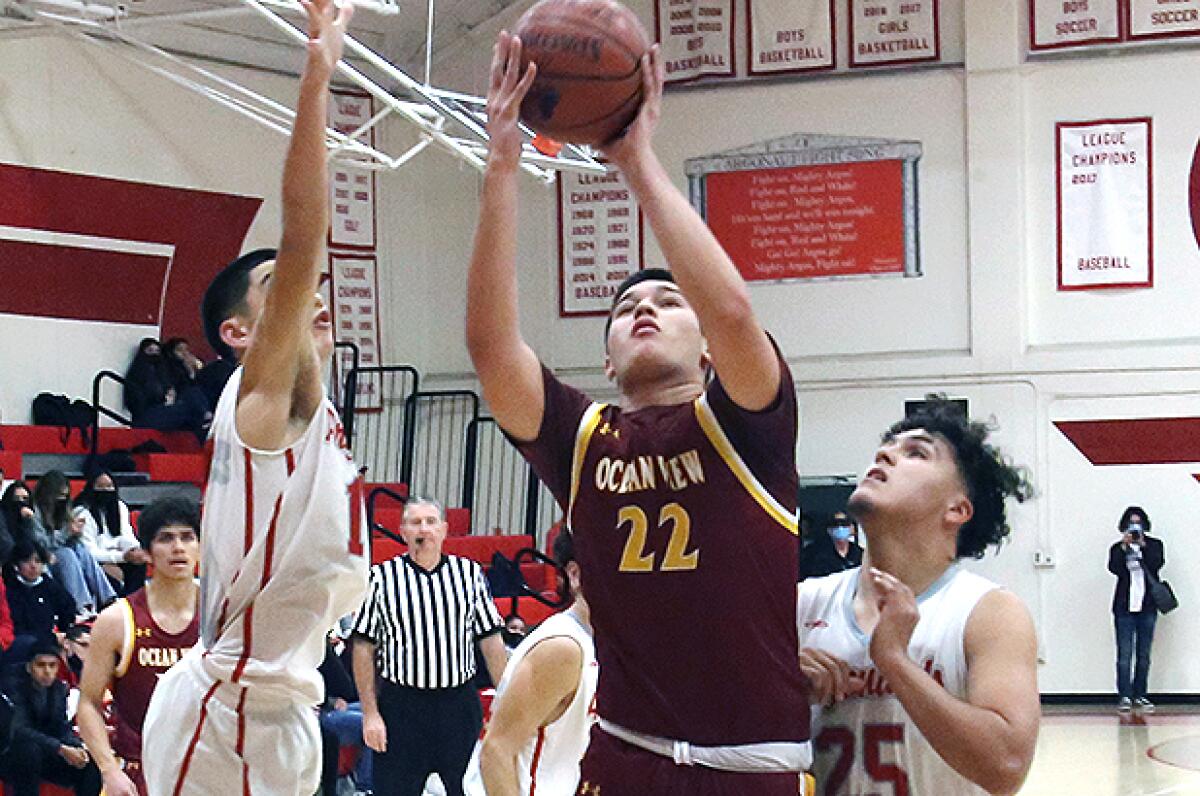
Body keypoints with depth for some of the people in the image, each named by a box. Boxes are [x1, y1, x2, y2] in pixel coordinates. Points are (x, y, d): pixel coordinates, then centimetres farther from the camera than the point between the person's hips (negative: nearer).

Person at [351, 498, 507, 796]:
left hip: (460, 705, 2)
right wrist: (370, 713, -5)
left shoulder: (470, 573, 7)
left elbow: (491, 643, 9)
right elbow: (363, 649, 1)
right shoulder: (381, 577, 1)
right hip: (400, 705, -2)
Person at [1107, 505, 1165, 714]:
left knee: (1144, 655, 3)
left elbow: (1157, 564, -10)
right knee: (1124, 654, -6)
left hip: (1147, 606, 1)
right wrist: (1124, 547, -16)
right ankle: (1124, 697, -5)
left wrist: (1143, 545, -15)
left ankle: (1140, 697, 9)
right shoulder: (1118, 548, 7)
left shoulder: (1154, 545, 8)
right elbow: (1114, 568, -11)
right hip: (1124, 607, -1)